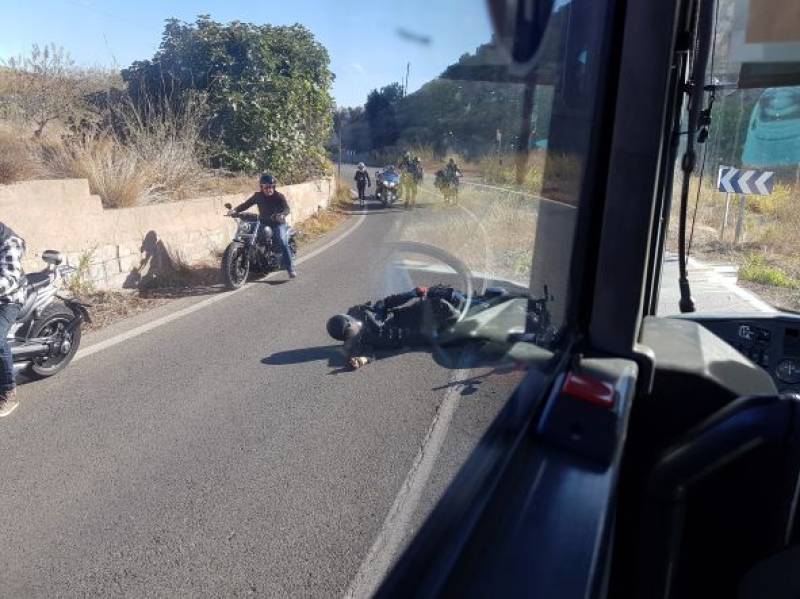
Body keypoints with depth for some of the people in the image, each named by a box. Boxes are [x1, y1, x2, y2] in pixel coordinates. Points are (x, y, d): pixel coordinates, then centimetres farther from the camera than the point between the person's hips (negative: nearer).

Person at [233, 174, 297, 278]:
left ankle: (291, 268, -23)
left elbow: (286, 208, -19)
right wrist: (235, 210, -14)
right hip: (263, 223, 4)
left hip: (278, 224, -4)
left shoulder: (279, 196, -5)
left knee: (283, 243, -25)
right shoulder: (258, 196, 5)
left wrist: (282, 215, -43)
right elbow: (246, 204, 3)